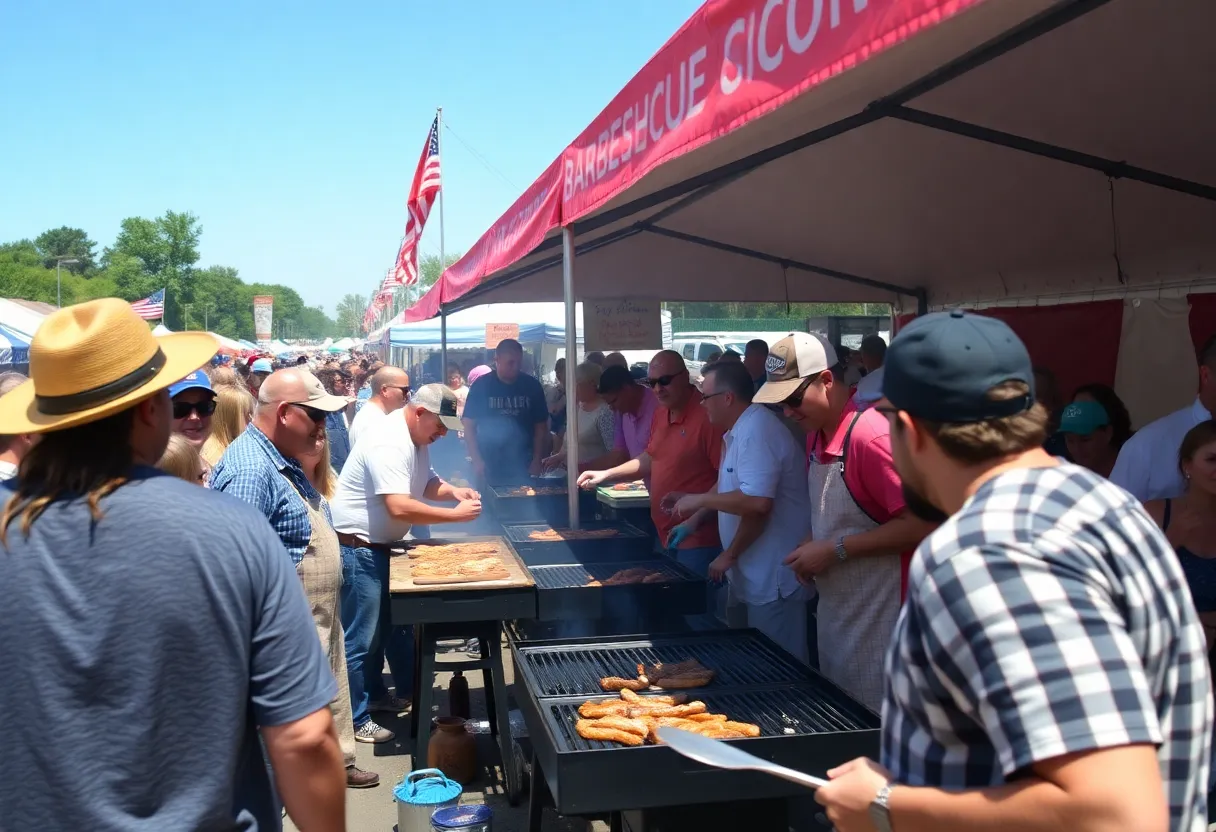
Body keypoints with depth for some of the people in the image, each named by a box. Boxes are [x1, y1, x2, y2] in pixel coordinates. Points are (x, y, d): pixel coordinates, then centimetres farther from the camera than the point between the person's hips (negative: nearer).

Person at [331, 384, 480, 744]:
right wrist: (456, 514, -27)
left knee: (396, 623, 20)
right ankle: (354, 719, 9)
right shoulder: (389, 443, -26)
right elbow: (399, 508, -34)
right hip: (358, 548, -10)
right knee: (360, 638, -2)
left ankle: (410, 691, 35)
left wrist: (454, 491, -2)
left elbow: (425, 483, 19)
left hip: (380, 546, 11)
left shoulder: (416, 437, 7)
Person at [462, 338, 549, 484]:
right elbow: (469, 425, -2)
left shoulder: (532, 386, 2)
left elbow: (541, 426, 6)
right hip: (489, 466, -1)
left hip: (523, 465, 1)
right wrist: (476, 460, -10)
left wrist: (537, 460, -2)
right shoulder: (481, 386, -3)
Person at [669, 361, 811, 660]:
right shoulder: (740, 430, 13)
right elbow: (730, 488, 24)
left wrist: (699, 500, -18)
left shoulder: (757, 431, -20)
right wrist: (695, 517, 13)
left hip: (774, 576, -11)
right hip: (759, 575, 11)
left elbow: (757, 502, -31)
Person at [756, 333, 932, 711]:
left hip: (874, 621, -9)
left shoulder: (871, 435, -21)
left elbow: (918, 525, -23)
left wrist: (836, 550, -19)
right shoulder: (816, 435, 8)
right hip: (831, 612, 9)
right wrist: (811, 548, 2)